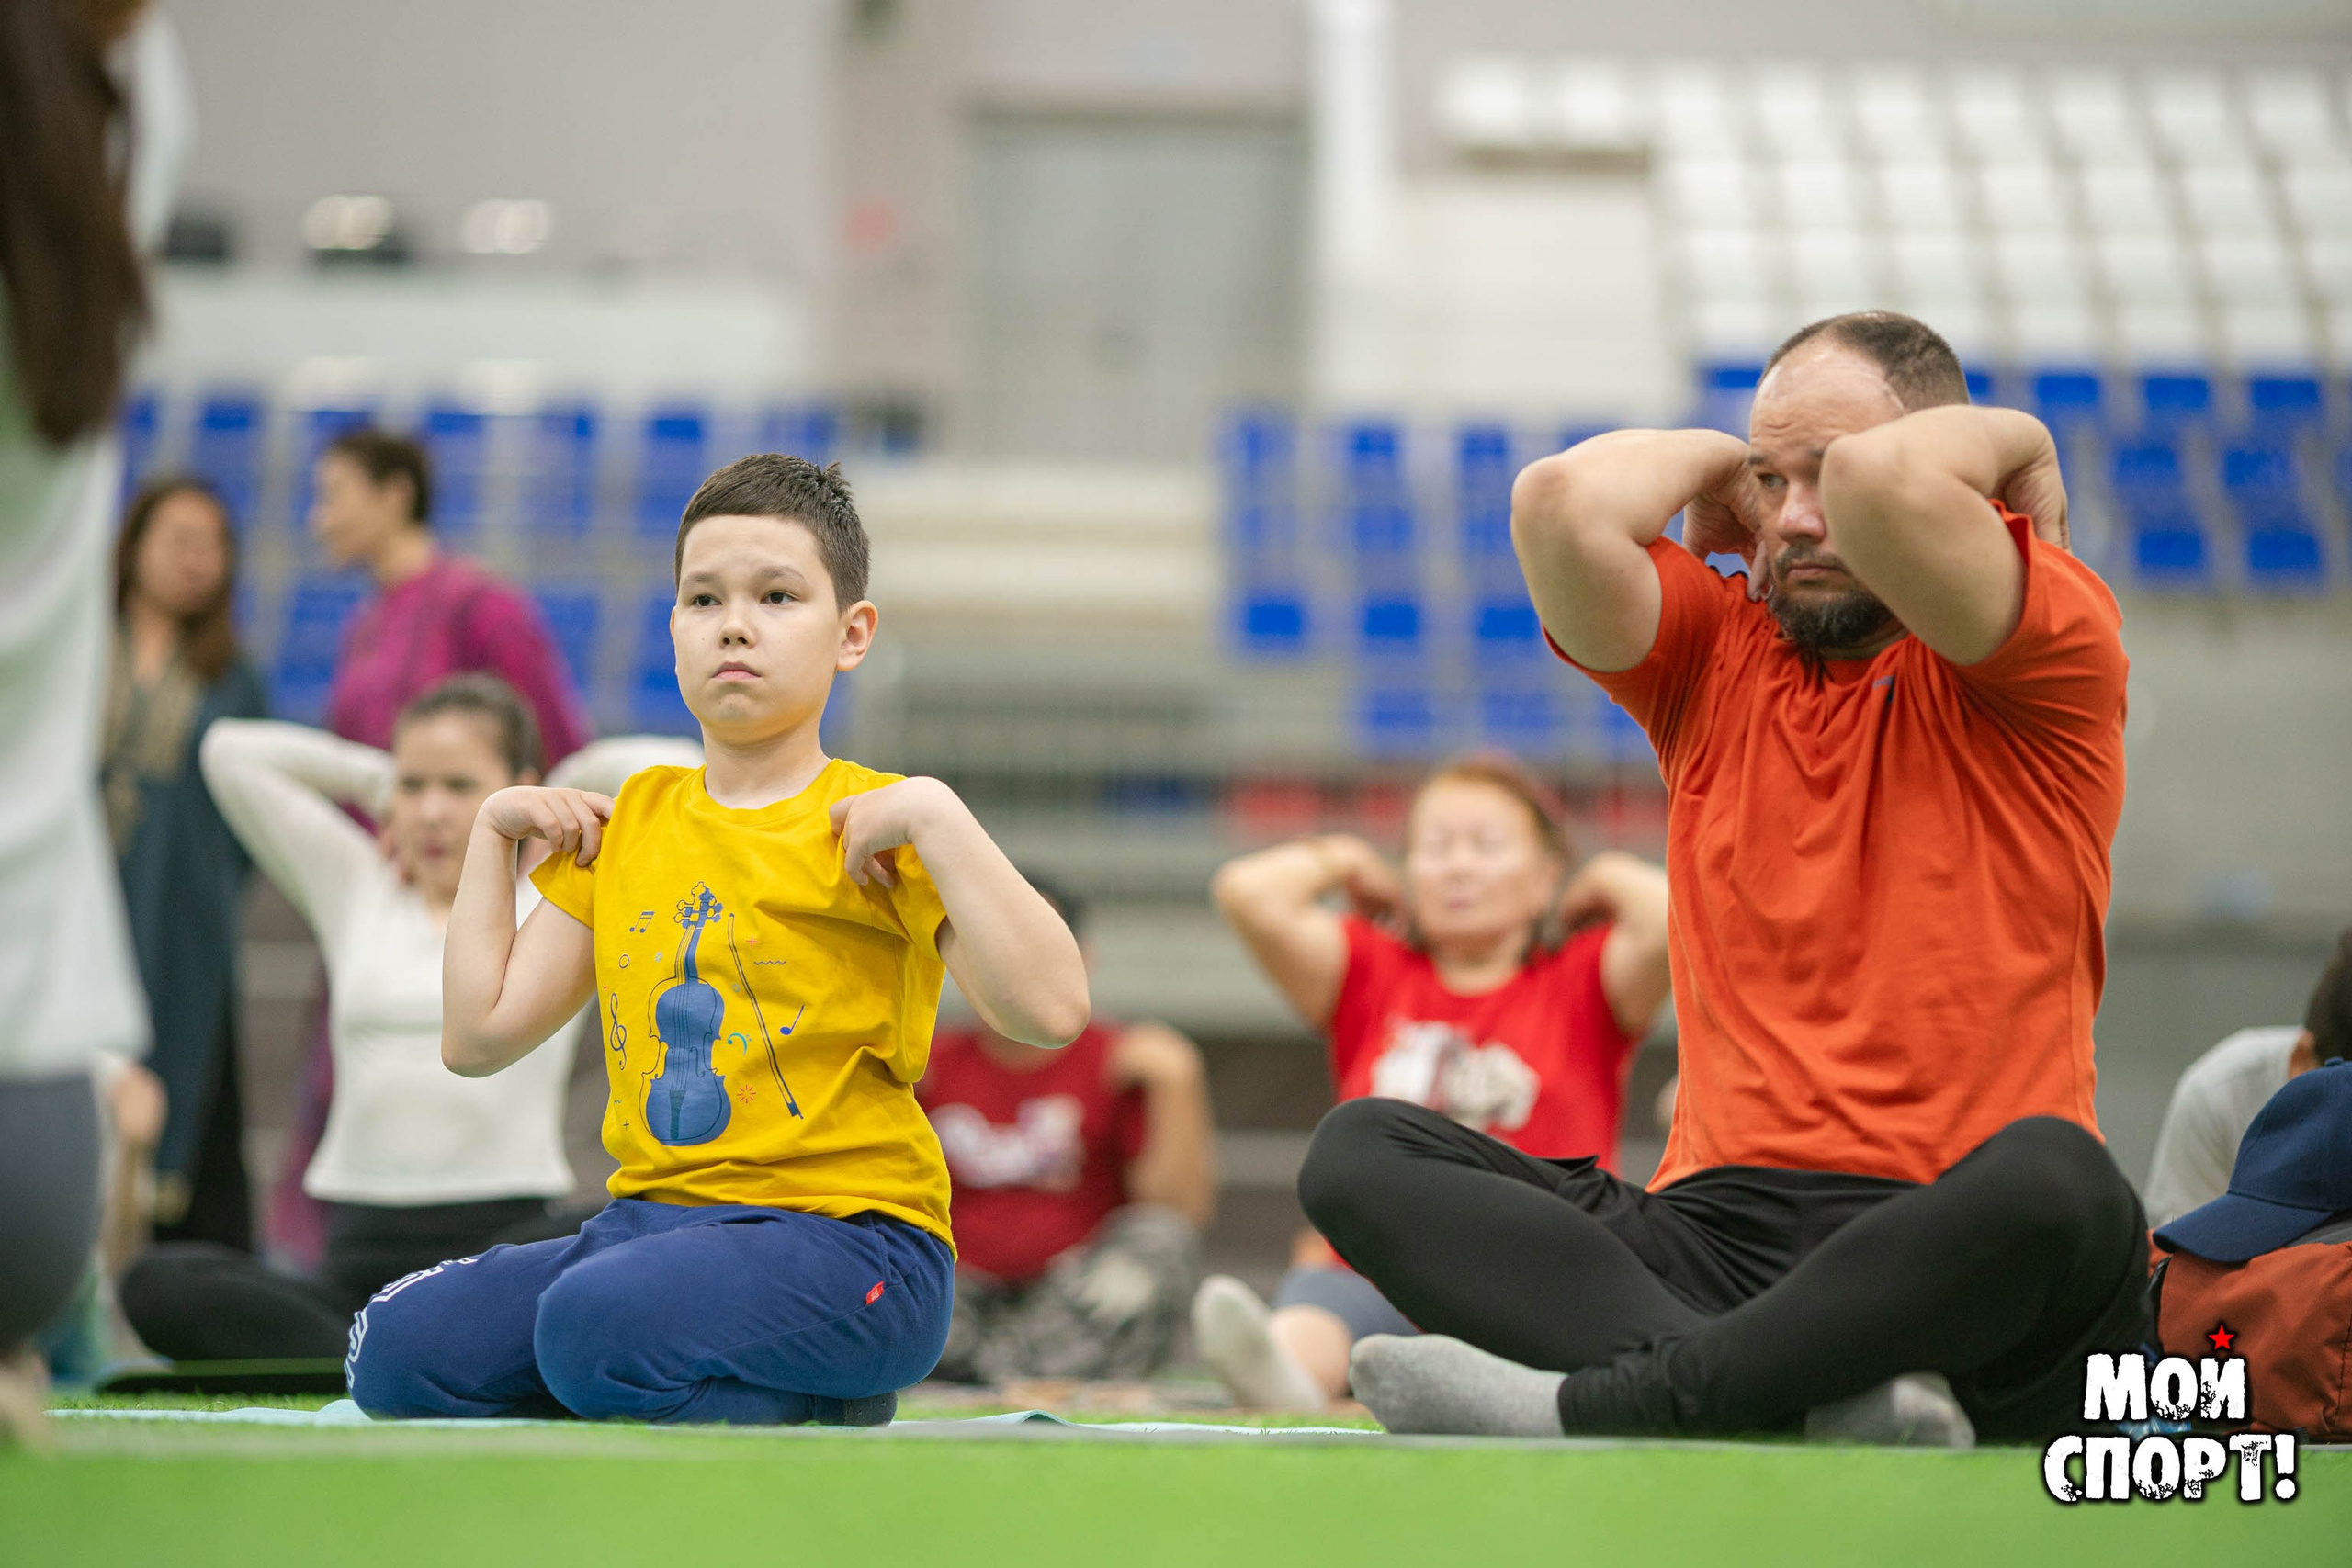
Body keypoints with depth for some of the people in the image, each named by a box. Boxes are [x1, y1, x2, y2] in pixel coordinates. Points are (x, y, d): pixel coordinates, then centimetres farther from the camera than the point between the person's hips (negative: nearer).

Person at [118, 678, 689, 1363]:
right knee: (158, 1284, -28)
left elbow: (672, 768, -1)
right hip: (361, 1260, 3)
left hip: (505, 1240, -3)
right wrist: (376, 784, 20)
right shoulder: (354, 891, 18)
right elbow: (230, 751, 17)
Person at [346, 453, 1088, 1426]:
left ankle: (833, 1409, -6)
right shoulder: (626, 822, 17)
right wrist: (492, 831, 14)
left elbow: (1050, 1010, -16)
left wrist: (936, 816, -17)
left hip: (847, 1230, -6)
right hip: (649, 1221, 7)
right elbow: (479, 1036, 17)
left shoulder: (876, 824, -2)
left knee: (599, 1329, -34)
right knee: (402, 1348, -15)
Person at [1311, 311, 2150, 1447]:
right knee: (1359, 1150, -17)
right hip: (1714, 1236, 4)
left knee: (2056, 1180, -39)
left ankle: (1587, 1403, -40)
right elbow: (1565, 506, -5)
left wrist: (2011, 439, 3)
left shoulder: (2051, 652, 3)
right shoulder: (1715, 650, 16)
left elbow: (1882, 485, -18)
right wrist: (1709, 461, 14)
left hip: (1952, 1250, -4)